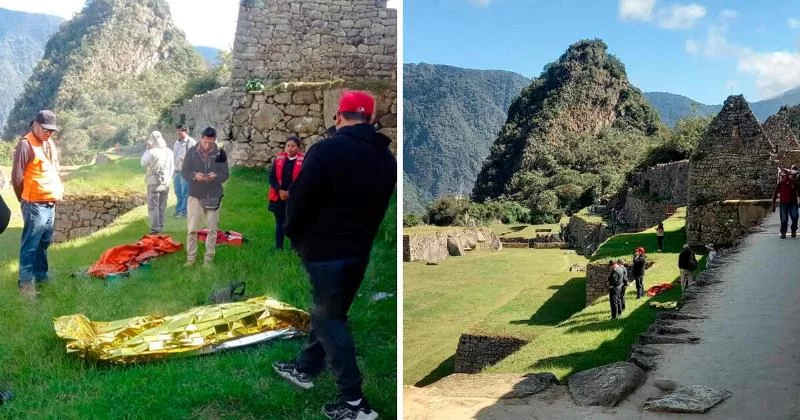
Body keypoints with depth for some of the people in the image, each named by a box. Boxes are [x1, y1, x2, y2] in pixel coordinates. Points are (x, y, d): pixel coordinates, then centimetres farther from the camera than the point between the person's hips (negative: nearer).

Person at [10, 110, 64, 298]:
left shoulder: (50, 144, 14)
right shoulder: (26, 144, -13)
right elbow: (17, 176, -11)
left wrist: (60, 190, 16)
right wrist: (24, 199, 0)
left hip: (51, 204, 8)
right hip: (35, 205, -8)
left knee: (44, 243, 17)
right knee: (30, 245, -3)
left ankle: (41, 275, 29)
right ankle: (26, 282, 4)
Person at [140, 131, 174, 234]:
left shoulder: (151, 152, -17)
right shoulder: (169, 151, -2)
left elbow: (143, 163, -2)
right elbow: (172, 167, 5)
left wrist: (147, 149, 2)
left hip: (154, 183, -5)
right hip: (165, 183, 5)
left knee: (153, 206, 3)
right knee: (162, 206, 15)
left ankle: (155, 228, 2)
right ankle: (161, 226, 22)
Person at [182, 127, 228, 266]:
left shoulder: (220, 153, -4)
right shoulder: (191, 152, -4)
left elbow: (225, 175, -3)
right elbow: (184, 172, -3)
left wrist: (215, 176, -25)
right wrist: (194, 176, -24)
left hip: (214, 197, 0)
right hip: (195, 196, 0)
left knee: (212, 230, 7)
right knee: (192, 229, 4)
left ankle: (209, 258, 17)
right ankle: (191, 257, 15)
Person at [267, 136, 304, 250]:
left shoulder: (303, 160, -8)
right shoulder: (279, 158, 3)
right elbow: (272, 177, 3)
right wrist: (279, 191, -11)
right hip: (278, 197, 3)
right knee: (279, 223, 13)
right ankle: (278, 248, 22)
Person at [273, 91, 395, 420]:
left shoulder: (328, 149, -18)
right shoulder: (386, 157, 5)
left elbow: (299, 198, -15)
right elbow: (379, 207, 10)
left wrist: (293, 233, 2)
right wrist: (360, 237, 16)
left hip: (325, 249, -7)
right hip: (360, 250, 7)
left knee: (328, 318, 1)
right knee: (328, 311, 21)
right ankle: (305, 368, 38)